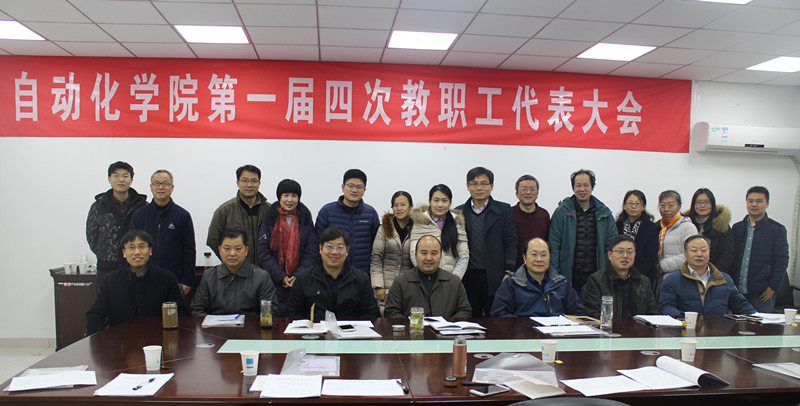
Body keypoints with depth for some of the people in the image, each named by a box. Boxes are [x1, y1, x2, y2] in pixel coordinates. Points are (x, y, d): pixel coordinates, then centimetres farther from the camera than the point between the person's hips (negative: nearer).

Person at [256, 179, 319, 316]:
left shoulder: (306, 220, 8)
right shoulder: (270, 219, 5)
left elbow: (312, 253, 3)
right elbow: (263, 252, -1)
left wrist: (298, 276, -10)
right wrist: (281, 277, -10)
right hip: (274, 284, -1)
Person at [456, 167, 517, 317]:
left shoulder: (504, 210, 5)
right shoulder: (459, 212, 10)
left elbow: (510, 243, 2)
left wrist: (508, 273, -5)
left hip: (494, 279, -1)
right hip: (467, 277, 2)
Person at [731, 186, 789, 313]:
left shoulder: (777, 229, 1)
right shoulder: (737, 227, 11)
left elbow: (782, 261, -2)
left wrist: (772, 287, -8)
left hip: (762, 293, -3)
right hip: (737, 290, 3)